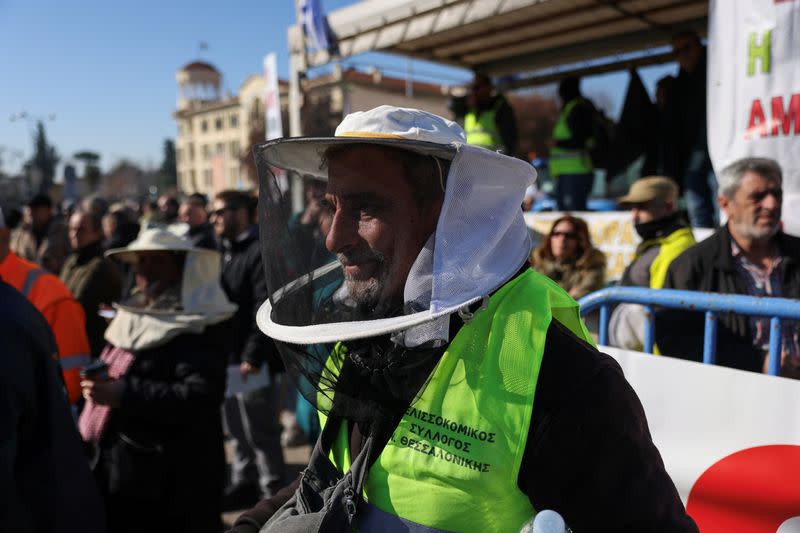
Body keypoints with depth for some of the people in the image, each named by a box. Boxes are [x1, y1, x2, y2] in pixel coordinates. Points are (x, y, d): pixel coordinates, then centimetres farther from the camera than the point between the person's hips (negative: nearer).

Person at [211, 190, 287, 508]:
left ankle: (272, 493, 15)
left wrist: (253, 356, -23)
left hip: (254, 361, -9)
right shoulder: (224, 252, 15)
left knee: (261, 432, 1)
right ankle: (244, 484, 35)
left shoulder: (261, 252, -14)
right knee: (237, 429, 20)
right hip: (229, 357, 9)